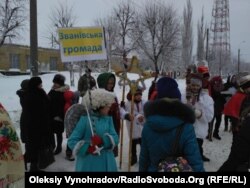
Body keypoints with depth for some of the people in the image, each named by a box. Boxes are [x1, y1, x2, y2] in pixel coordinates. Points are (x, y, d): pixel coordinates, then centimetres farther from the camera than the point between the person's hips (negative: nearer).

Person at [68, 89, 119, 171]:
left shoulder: (108, 119, 4)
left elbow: (115, 139, -3)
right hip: (89, 165, -5)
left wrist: (102, 141, -22)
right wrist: (88, 148, -24)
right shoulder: (85, 119, -12)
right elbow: (72, 141, -12)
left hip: (106, 164, 5)